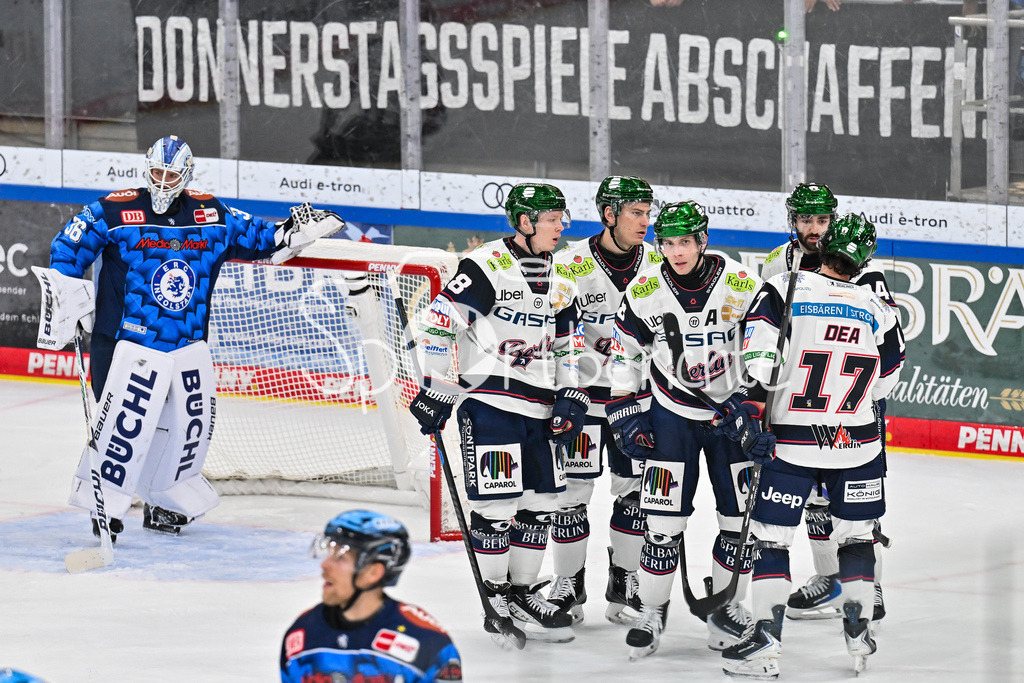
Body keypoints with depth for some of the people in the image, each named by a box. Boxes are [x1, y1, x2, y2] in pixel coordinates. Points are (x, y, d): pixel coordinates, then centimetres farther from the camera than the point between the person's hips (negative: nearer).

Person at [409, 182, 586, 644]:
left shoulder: (560, 282, 13)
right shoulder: (487, 267, -12)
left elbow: (568, 347, 22)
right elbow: (436, 323, -13)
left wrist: (570, 398, 8)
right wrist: (436, 390, -13)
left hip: (539, 410, 7)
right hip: (490, 402, -7)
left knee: (541, 502, 10)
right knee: (497, 503, -7)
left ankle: (523, 592, 23)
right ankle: (495, 600, 3)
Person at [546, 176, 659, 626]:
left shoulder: (657, 264, 3)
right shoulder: (571, 264, -9)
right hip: (583, 390, -4)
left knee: (637, 489, 4)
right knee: (573, 486, -3)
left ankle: (624, 584, 15)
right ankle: (568, 584, 9)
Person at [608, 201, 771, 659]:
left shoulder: (741, 286, -13)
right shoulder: (644, 293, -9)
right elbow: (623, 355, 2)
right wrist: (625, 414, -2)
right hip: (672, 414, 0)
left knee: (741, 517, 3)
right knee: (664, 520, -5)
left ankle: (727, 608, 19)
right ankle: (651, 612, 8)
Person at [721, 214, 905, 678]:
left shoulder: (784, 291, -7)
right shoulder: (877, 311, 1)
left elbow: (756, 358, -16)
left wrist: (748, 411, -11)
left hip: (790, 443, -2)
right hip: (858, 445, 2)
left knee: (770, 537, 4)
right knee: (856, 536, 18)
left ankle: (767, 638, -4)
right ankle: (858, 631, 16)